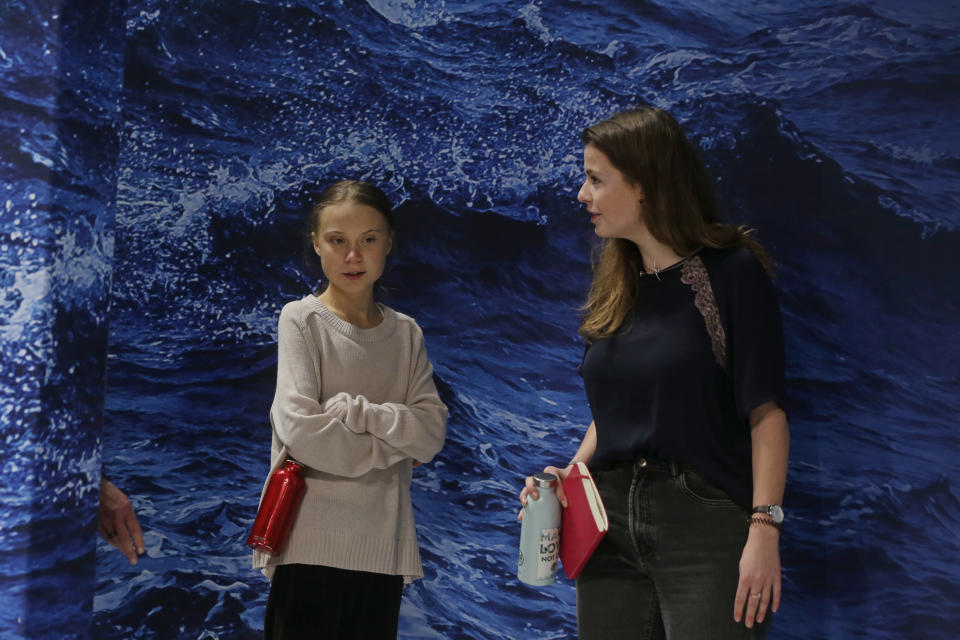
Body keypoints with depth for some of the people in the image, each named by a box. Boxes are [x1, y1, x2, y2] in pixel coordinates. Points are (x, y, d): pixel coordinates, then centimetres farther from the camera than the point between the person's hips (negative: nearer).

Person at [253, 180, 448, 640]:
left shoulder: (406, 333, 10)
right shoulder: (301, 320, -3)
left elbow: (431, 432, -2)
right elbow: (301, 430, -15)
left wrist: (350, 409, -13)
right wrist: (394, 442, -7)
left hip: (382, 544, 4)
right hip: (313, 542, -4)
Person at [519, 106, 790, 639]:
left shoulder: (731, 271, -6)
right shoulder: (613, 288, 13)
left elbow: (765, 412, -11)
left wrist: (764, 530, -18)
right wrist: (571, 476, 3)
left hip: (705, 520, -6)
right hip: (610, 520, 6)